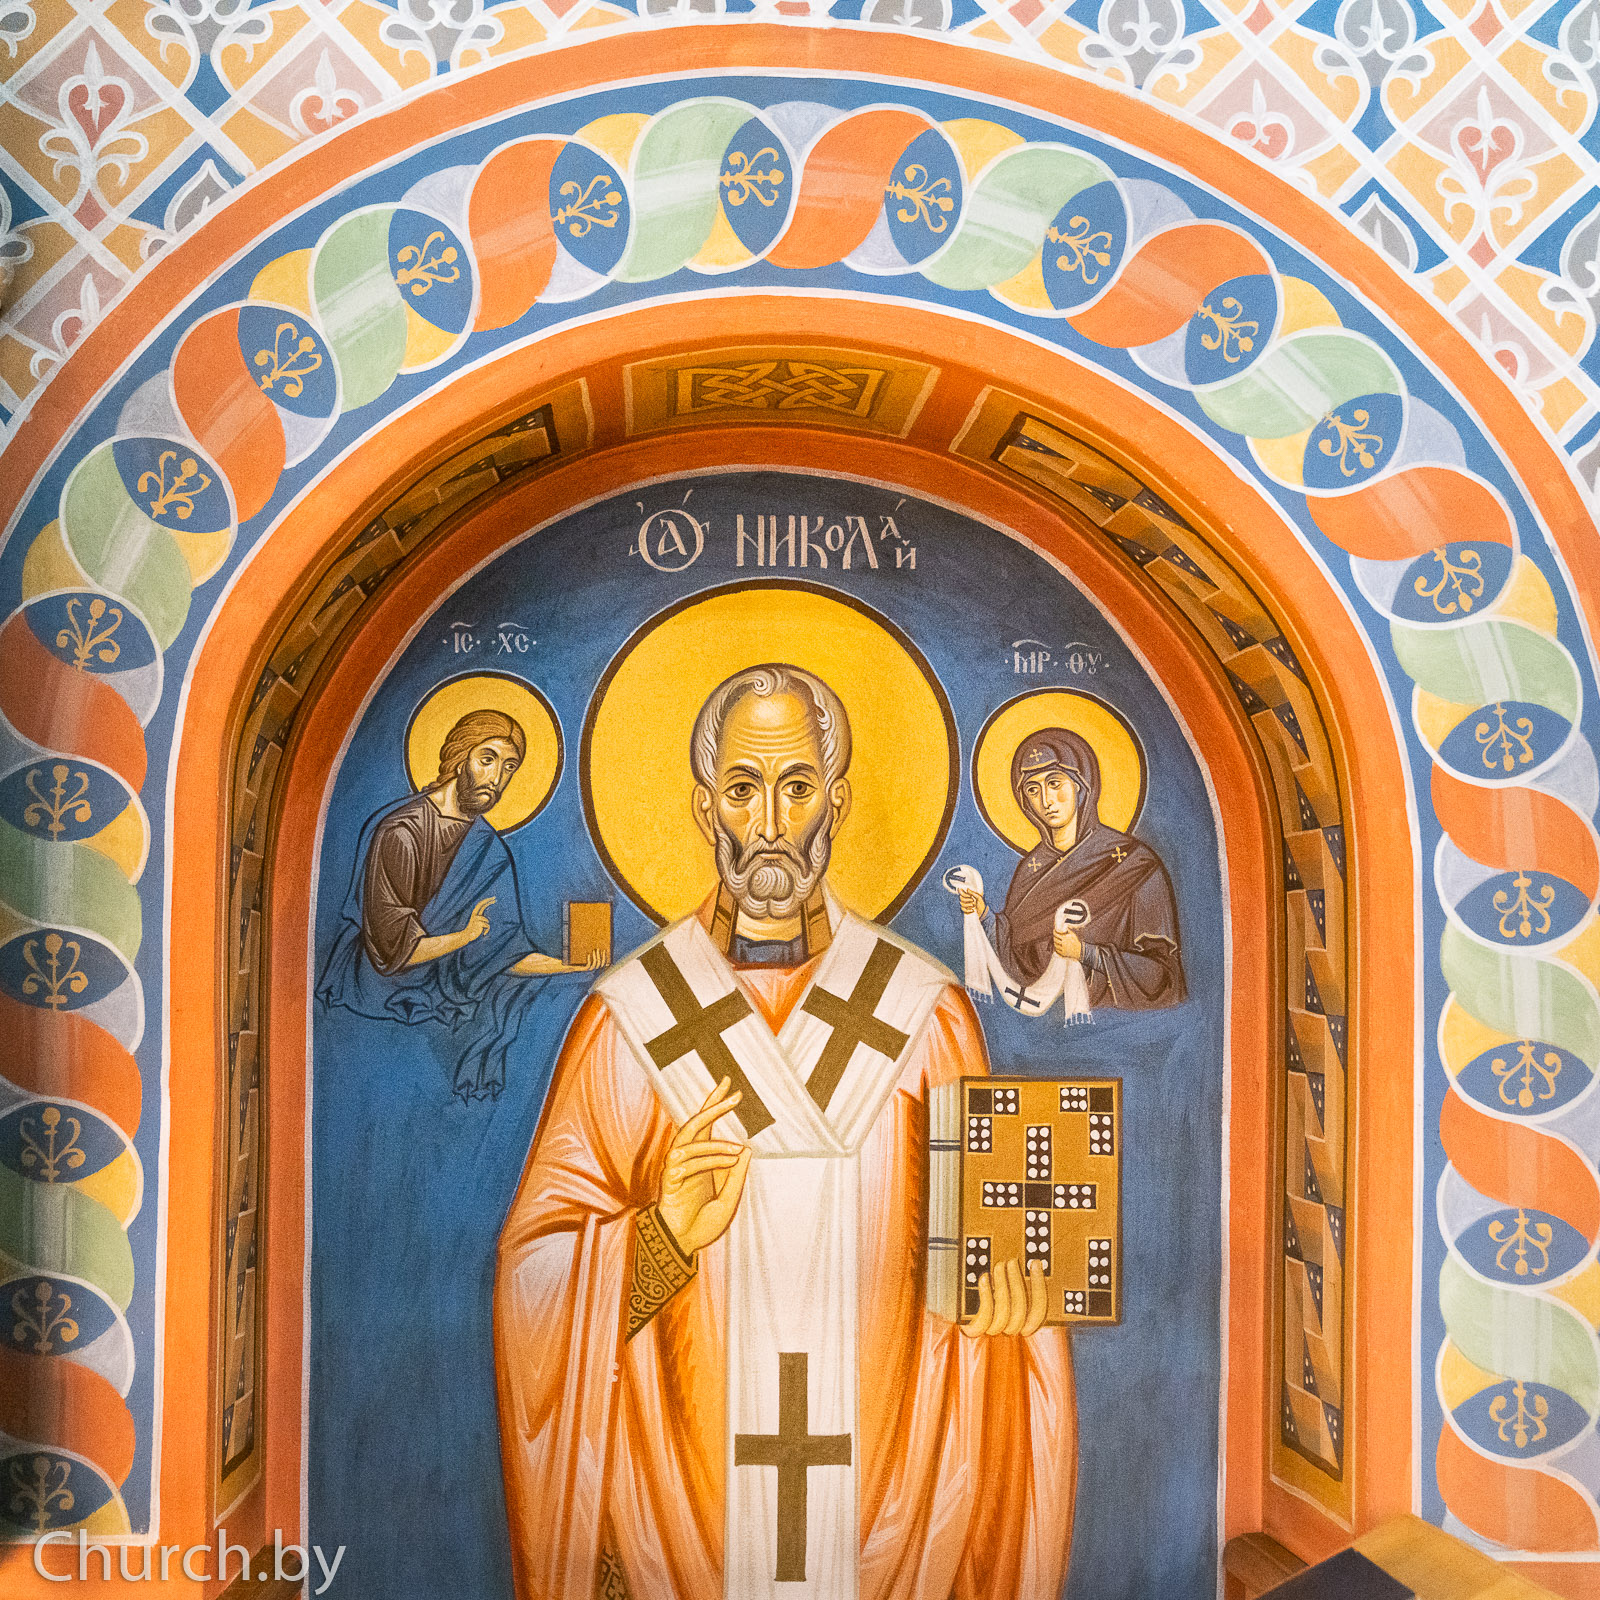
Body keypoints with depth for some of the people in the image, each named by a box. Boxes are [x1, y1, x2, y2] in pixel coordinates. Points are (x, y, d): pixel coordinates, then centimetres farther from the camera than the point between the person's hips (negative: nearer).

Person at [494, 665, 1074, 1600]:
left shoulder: (926, 1015, -4)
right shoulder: (628, 1021, -7)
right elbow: (540, 1263, -7)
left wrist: (1004, 1291, -20)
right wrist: (667, 1235, -24)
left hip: (886, 1483, 1)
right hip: (679, 1490, -1)